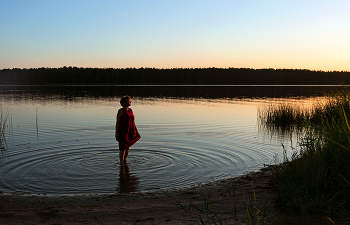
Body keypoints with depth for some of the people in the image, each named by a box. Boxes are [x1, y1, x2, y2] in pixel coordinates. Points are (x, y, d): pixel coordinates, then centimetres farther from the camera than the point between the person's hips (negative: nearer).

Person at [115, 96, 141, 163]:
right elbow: (117, 122, -10)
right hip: (122, 132, -7)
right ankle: (121, 163, 1)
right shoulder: (120, 111, -10)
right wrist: (116, 133, -14)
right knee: (123, 148, -5)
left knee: (127, 147, 14)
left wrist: (136, 131, 11)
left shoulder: (130, 110, 10)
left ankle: (125, 161, 27)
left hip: (129, 132, 7)